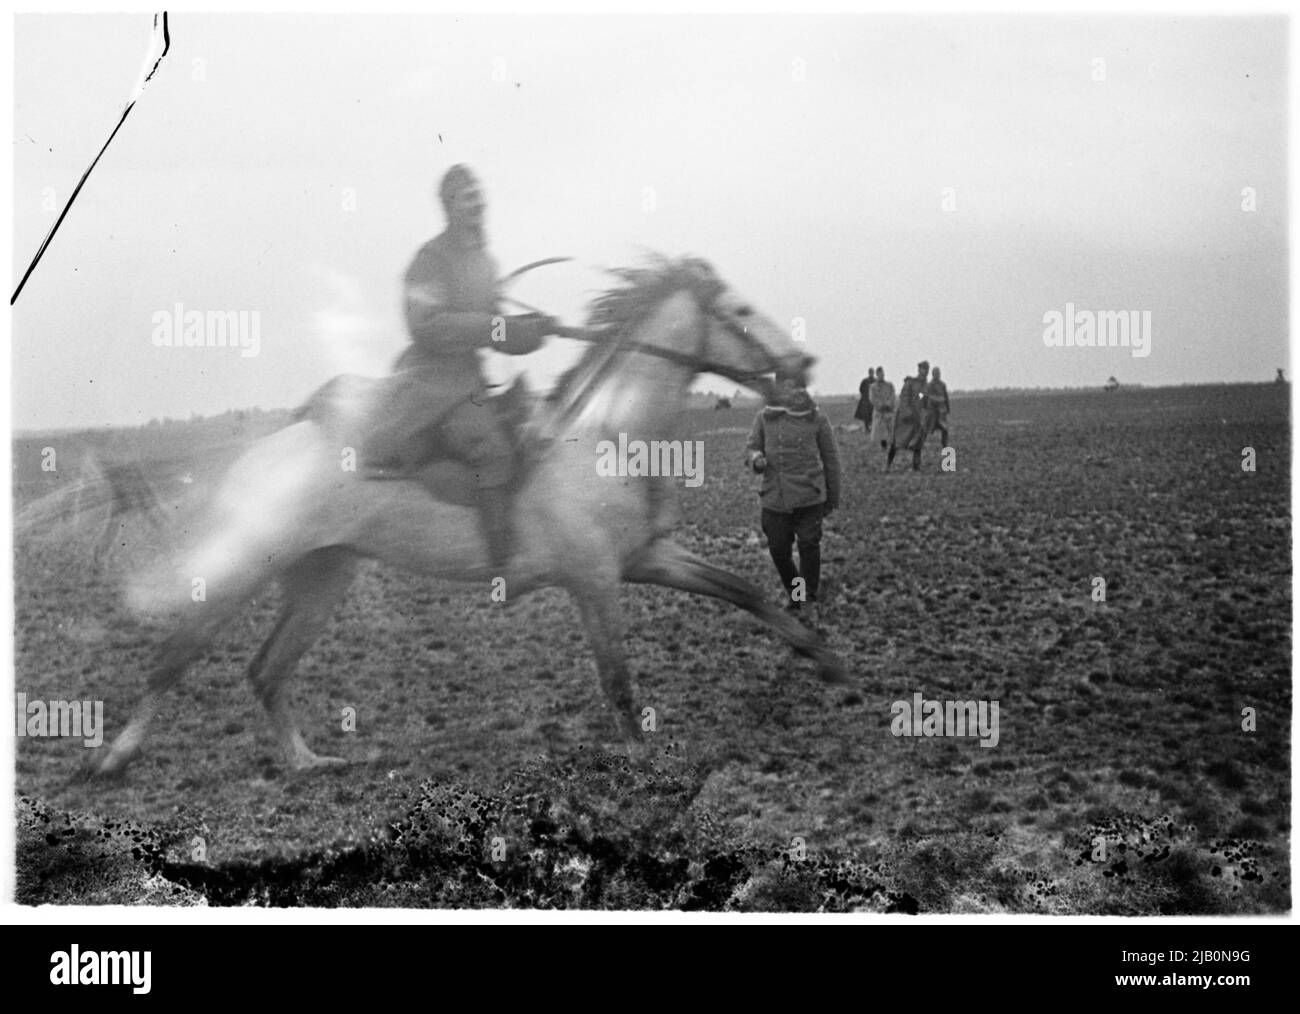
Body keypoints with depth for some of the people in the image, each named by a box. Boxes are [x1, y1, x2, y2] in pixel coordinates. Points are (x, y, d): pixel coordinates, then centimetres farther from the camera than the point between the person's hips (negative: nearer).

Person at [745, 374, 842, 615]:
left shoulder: (816, 419, 1)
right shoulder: (765, 417, 4)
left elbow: (830, 458, 10)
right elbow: (751, 447, 14)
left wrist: (833, 497, 14)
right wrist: (756, 459, -12)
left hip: (808, 496, -2)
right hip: (774, 497, 2)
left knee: (809, 544, -12)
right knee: (778, 550, 4)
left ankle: (810, 595, 5)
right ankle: (794, 595, 27)